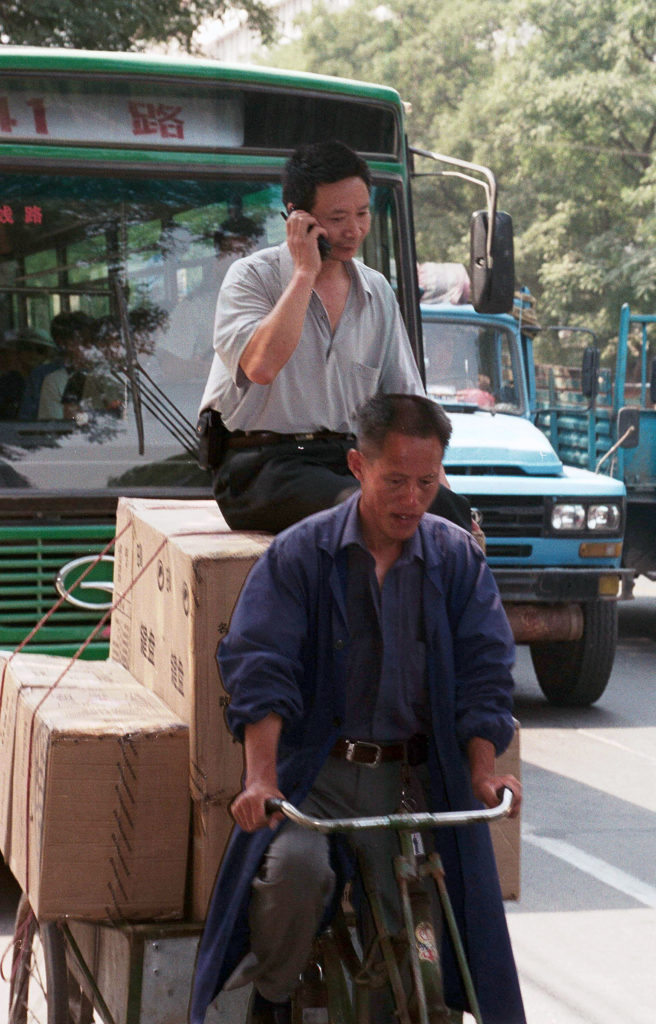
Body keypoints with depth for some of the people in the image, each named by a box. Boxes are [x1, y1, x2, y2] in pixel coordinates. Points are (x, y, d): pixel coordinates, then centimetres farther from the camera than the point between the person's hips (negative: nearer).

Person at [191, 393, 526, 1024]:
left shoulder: (458, 559, 8)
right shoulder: (300, 554, -2)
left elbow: (483, 671, 5)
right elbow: (258, 665, -9)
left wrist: (482, 771, -10)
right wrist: (261, 777, -22)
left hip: (416, 776, 3)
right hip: (314, 771, -2)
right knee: (295, 867, -31)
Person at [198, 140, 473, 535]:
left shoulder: (377, 292, 16)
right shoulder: (252, 277, -1)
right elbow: (261, 366, -22)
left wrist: (439, 485, 3)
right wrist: (305, 273, -12)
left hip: (347, 459, 5)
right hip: (263, 468, -5)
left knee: (449, 508, -25)